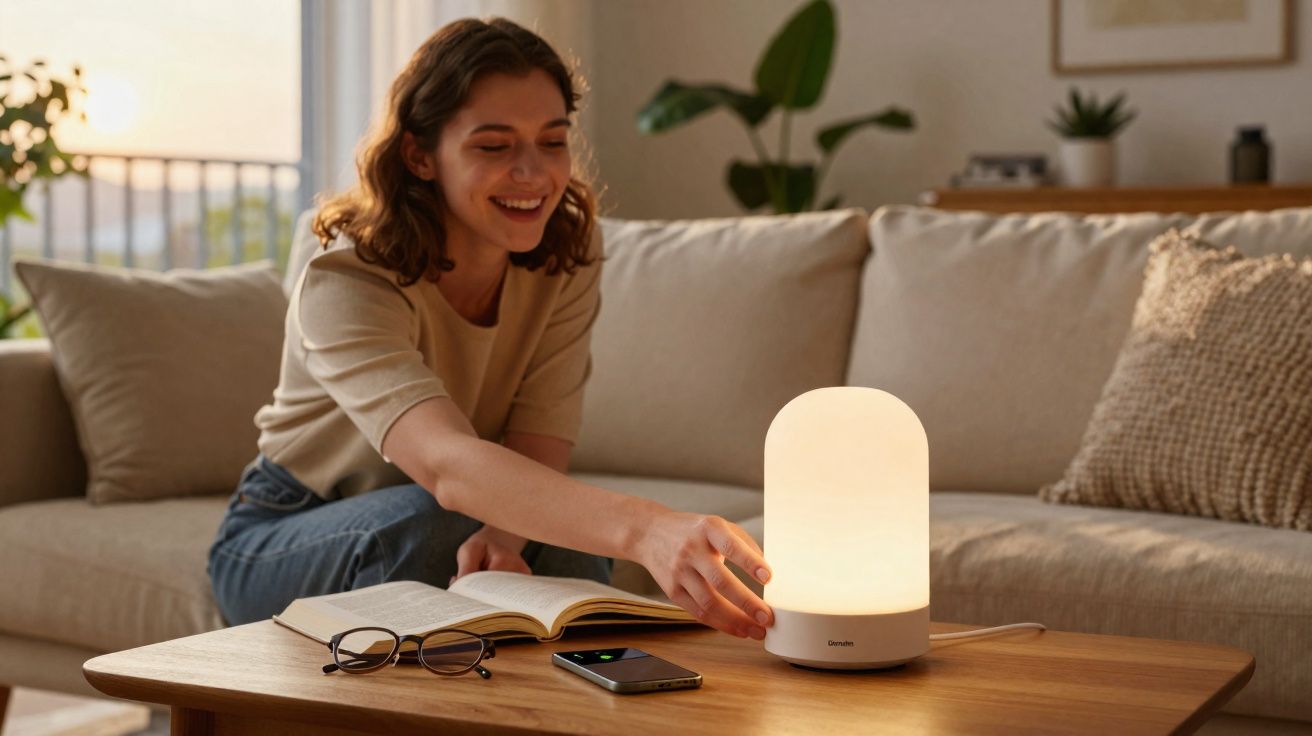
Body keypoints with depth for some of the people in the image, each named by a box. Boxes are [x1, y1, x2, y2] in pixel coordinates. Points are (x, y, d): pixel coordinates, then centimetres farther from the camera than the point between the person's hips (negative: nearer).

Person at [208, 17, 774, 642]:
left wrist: (502, 534, -45)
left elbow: (539, 448, -20)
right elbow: (447, 464, -48)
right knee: (432, 525, -35)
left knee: (564, 549, -28)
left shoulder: (568, 256, -12)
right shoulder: (346, 281, -30)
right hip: (284, 543, -3)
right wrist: (642, 528, -65)